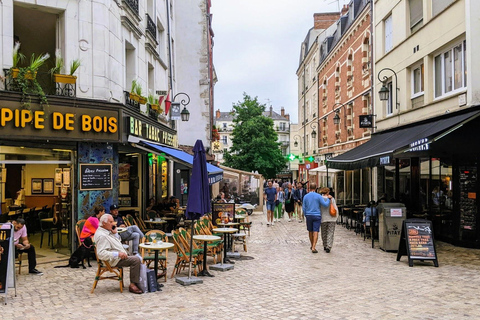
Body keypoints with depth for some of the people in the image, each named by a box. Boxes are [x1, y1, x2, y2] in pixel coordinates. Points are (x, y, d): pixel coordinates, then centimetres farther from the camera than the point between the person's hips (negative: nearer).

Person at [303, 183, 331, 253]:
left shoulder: (306, 196, 1)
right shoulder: (318, 196, -8)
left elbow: (303, 207, 4)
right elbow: (325, 205, -12)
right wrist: (328, 198, 4)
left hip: (309, 215, 3)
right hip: (317, 216, -3)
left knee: (310, 231, 16)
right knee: (315, 232, -3)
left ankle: (312, 245, 31)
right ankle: (313, 248, -10)